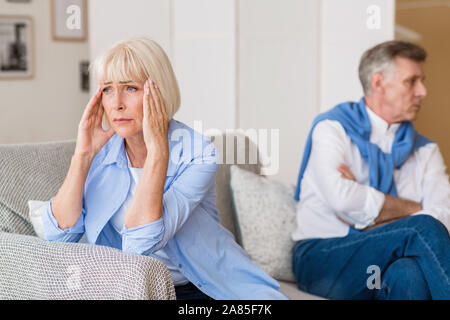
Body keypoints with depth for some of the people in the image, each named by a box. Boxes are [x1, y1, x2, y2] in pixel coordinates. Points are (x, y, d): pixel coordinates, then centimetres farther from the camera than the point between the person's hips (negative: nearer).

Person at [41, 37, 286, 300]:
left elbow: (141, 244, -27)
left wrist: (157, 149, -28)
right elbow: (59, 234, -10)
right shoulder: (102, 150, -2)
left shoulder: (196, 154, -16)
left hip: (198, 288, -3)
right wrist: (83, 154, -16)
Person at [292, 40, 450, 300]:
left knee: (409, 272, -35)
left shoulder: (425, 150, 18)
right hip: (322, 258, -3)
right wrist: (413, 209, -5)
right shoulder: (333, 128, 4)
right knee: (423, 228, -27)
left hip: (386, 267, 3)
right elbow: (342, 198, -16)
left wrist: (369, 220, -12)